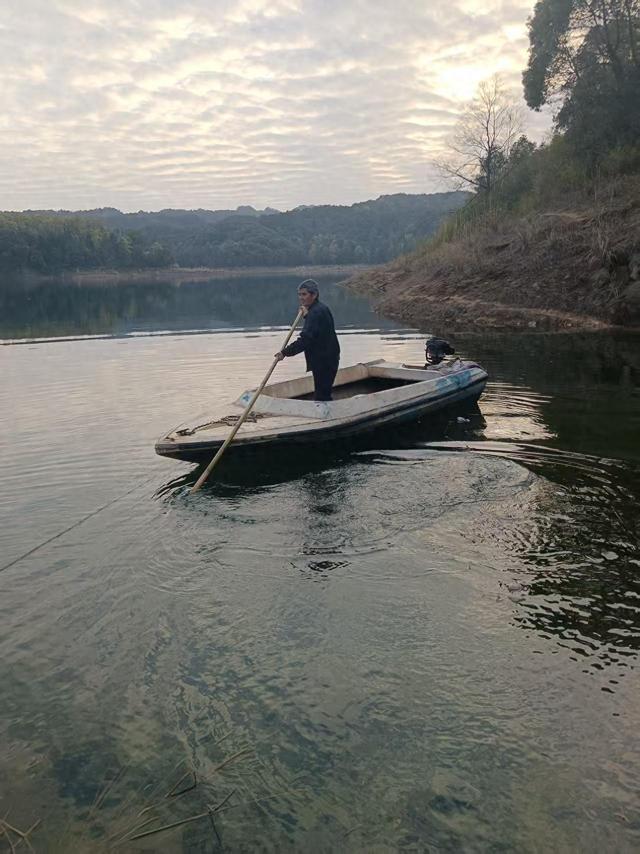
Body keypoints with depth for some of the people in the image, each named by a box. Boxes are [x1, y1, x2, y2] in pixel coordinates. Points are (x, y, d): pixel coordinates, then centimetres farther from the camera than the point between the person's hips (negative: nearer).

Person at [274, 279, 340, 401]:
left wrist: (285, 352, -26)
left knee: (321, 396, -7)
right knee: (323, 395, 18)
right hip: (325, 360, 11)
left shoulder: (316, 312, -20)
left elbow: (305, 339, -28)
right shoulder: (320, 309, 14)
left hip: (324, 362, -11)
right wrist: (307, 315, 20)